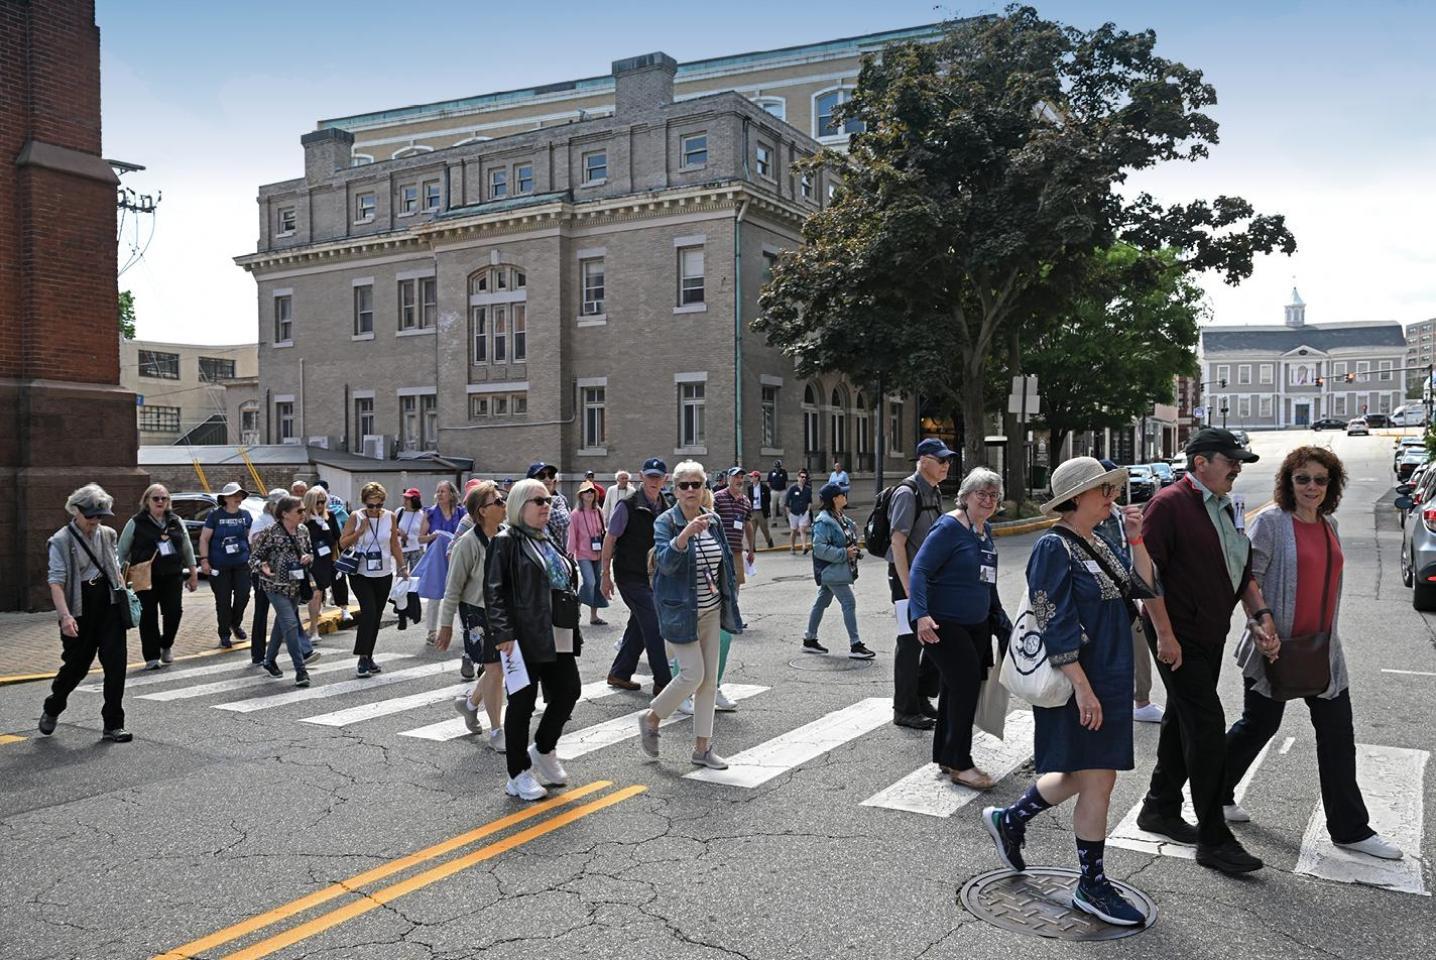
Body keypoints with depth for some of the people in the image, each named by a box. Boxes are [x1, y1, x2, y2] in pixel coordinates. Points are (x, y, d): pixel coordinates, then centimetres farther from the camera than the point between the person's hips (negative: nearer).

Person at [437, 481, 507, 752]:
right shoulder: (468, 543, -17)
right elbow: (453, 588, -12)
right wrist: (446, 625, -10)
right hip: (477, 612, -6)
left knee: (501, 666, 11)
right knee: (494, 669, -3)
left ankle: (470, 702, 39)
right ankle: (496, 731, 12)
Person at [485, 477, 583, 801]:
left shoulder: (549, 542, 17)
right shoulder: (506, 542, -6)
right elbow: (494, 591, -12)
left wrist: (574, 630, 19)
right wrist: (503, 633, -20)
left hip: (558, 638, 7)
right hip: (526, 638, -7)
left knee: (568, 692, 7)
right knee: (522, 703, 1)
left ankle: (543, 749, 30)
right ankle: (518, 775, 13)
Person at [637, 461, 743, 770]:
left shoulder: (714, 521, 6)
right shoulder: (666, 522, -10)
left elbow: (727, 561, 16)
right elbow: (665, 562, -26)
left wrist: (729, 599, 14)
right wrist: (685, 534, -41)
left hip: (711, 611, 6)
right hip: (680, 612, -6)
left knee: (709, 678, 7)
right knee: (693, 674, -11)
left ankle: (702, 747, 17)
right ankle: (651, 719, 14)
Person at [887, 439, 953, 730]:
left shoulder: (935, 493, 11)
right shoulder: (907, 493, -16)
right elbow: (898, 543, -20)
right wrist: (909, 589, -23)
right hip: (907, 576, -9)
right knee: (910, 642, -3)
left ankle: (922, 698, 27)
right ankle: (904, 710, 9)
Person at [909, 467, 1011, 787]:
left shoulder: (986, 530, 10)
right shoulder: (949, 527, -15)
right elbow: (919, 570, -22)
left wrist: (999, 615, 26)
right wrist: (921, 614, -33)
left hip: (976, 624, 9)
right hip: (942, 624, -9)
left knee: (956, 688, 15)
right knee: (967, 683, -12)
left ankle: (946, 757, 28)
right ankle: (959, 763, 0)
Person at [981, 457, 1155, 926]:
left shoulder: (1095, 545, 12)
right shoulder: (1054, 548, -16)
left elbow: (1141, 585, 11)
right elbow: (1056, 628, -20)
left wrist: (1136, 538, 1)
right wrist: (1083, 688, -23)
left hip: (1107, 680, 9)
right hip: (1078, 684, -9)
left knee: (1080, 775, 17)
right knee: (1097, 780, -1)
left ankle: (1009, 820, 35)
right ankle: (1092, 886, 14)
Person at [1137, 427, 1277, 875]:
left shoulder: (1225, 509, 15)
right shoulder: (1170, 504, -13)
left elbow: (1243, 570, 22)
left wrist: (1261, 615, 7)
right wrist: (1165, 634, -20)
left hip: (1210, 636, 9)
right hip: (1177, 637, -9)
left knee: (1182, 723, 16)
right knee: (1206, 727, -9)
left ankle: (1160, 809, 30)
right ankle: (1213, 839, -2)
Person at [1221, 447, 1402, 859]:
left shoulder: (1329, 525, 9)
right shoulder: (1270, 522, -12)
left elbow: (1326, 581, 18)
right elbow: (1248, 580, -15)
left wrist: (1326, 636, 15)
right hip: (1276, 647, -6)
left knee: (1338, 733, 7)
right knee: (1259, 725, 6)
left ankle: (1350, 828, 17)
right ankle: (1215, 793, 26)